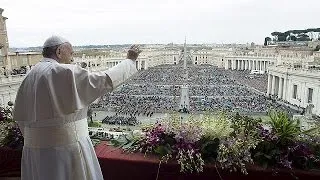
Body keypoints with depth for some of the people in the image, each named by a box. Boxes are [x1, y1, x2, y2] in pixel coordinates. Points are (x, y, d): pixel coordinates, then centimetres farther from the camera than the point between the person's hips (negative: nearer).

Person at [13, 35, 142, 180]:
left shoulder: (29, 77, 6)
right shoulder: (67, 73, -17)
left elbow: (19, 116, 10)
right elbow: (106, 80, -17)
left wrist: (34, 138, 21)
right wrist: (130, 60, -5)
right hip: (66, 146, -7)